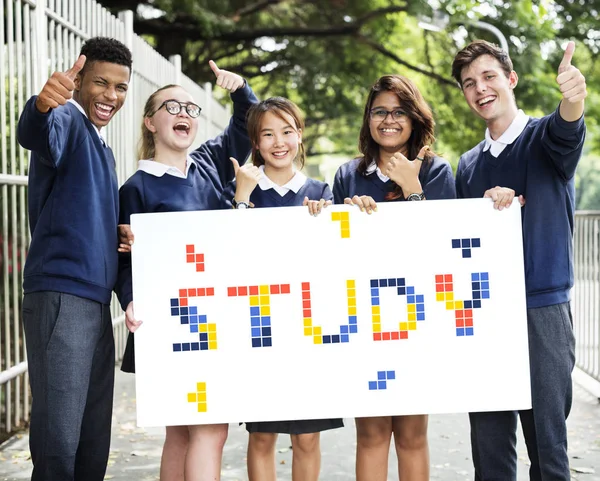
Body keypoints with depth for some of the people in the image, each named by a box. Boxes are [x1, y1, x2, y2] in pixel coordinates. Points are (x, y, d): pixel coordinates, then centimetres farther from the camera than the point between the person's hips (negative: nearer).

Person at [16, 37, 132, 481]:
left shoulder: (103, 151, 22)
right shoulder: (68, 121, -5)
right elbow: (38, 135, -31)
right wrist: (43, 105, -53)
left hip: (97, 300, 9)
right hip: (59, 295, -9)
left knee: (95, 442, 10)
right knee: (59, 440, -10)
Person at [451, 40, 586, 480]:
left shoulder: (544, 138, -1)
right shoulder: (468, 165, 14)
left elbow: (566, 130, -25)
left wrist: (574, 100, -49)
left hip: (542, 312, -4)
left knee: (547, 441, 1)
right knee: (489, 443, 8)